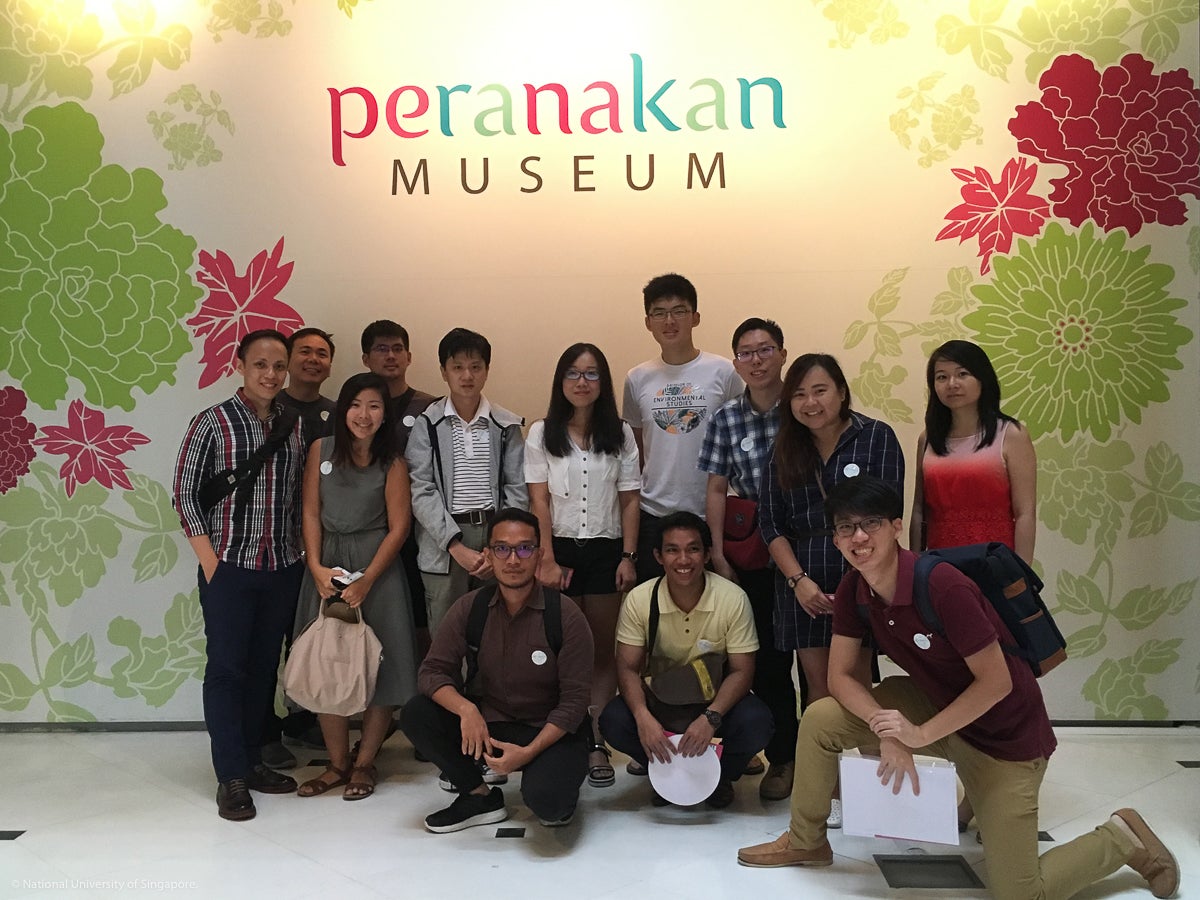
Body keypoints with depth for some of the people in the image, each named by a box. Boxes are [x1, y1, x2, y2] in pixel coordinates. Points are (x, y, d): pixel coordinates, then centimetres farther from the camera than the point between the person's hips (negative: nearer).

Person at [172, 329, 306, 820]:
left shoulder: (296, 425, 6)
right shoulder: (213, 423, -5)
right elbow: (186, 493, -4)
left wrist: (304, 554, 4)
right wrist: (210, 562, -9)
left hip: (283, 568, 4)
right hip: (229, 566, -4)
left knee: (264, 666, 12)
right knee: (227, 667, 3)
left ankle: (252, 760, 26)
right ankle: (231, 776, 13)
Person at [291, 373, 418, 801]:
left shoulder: (392, 464, -3)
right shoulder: (321, 450, 3)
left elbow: (398, 527, -7)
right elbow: (311, 513, 2)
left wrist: (365, 582, -14)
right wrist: (316, 567, -9)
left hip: (376, 567, -2)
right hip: (326, 567, 2)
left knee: (377, 666, 1)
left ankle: (364, 763, 16)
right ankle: (337, 763, 19)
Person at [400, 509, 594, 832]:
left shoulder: (566, 617, -15)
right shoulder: (469, 608, -5)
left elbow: (574, 700, -13)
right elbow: (433, 671, -5)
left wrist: (529, 752, -25)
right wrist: (465, 708, -27)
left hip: (550, 732, -4)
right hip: (486, 725, 4)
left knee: (545, 799, -33)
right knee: (415, 715, -17)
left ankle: (560, 792, 7)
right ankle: (480, 797, 2)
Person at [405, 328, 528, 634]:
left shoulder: (506, 426, 6)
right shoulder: (427, 425, 3)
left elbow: (517, 490, 4)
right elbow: (421, 491, -3)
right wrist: (456, 546, -12)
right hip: (443, 546, -1)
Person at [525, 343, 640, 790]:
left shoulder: (620, 434, 6)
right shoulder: (542, 433, 2)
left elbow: (629, 500, 4)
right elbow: (539, 501, -1)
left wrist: (628, 556, -4)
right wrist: (547, 559, -8)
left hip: (606, 550, 1)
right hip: (561, 549, -1)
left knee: (604, 651, 3)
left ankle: (596, 743, 9)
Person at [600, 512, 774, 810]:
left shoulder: (733, 598, -16)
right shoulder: (639, 599, -12)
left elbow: (741, 671, -14)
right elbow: (627, 667, -12)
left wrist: (710, 717, -32)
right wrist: (642, 716, -32)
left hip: (716, 698, -1)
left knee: (756, 723, -31)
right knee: (613, 721, -27)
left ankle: (718, 776, 4)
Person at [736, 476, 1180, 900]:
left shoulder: (943, 586, -31)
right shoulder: (852, 590, -10)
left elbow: (996, 682, -25)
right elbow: (841, 677, -7)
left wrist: (921, 734, -25)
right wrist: (888, 730, -24)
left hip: (1003, 731, -6)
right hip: (934, 703, 6)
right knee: (821, 719, -11)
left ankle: (1122, 838, 20)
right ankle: (806, 841, 12)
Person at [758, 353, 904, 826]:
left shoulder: (876, 438, -3)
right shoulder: (785, 450, 8)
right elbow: (770, 521, 5)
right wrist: (799, 580, -7)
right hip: (802, 586, 3)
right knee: (819, 688, 7)